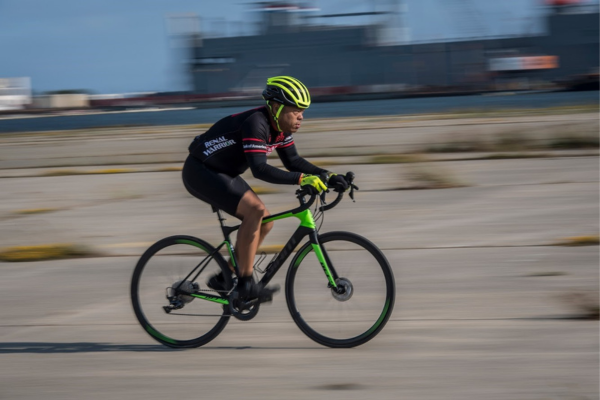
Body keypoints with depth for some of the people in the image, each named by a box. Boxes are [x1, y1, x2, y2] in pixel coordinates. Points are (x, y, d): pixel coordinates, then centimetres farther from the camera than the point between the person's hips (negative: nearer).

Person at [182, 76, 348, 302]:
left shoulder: (280, 126, -1)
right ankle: (246, 283, -20)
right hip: (200, 172, -10)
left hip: (222, 173, 10)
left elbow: (292, 161, 5)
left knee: (264, 223, 5)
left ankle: (223, 279, 14)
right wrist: (303, 179, -42)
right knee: (255, 209, -26)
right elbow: (259, 169, -37)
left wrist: (326, 175, -9)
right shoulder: (256, 123, -29)